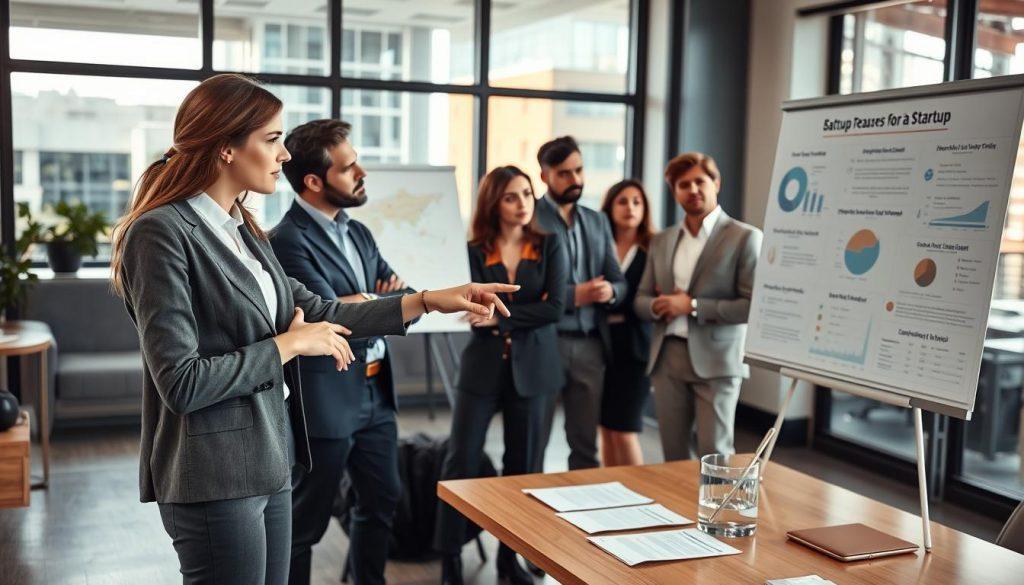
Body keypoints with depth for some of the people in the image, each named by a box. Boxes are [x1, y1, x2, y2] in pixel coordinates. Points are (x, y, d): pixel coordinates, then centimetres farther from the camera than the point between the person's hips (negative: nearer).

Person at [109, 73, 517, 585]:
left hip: (269, 461, 8)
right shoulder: (161, 233, -17)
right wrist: (288, 346, -14)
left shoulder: (241, 229, 9)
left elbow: (314, 312, 11)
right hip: (214, 475, -8)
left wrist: (429, 301, 6)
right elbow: (181, 382, -22)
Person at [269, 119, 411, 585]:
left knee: (382, 502, 20)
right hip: (325, 402, -8)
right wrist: (382, 302, -9)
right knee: (305, 523, 7)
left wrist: (365, 301, -11)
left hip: (376, 393, 8)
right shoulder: (287, 241, -17)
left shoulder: (358, 233, 10)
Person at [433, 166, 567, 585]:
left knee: (521, 466, 9)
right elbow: (477, 314, -8)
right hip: (483, 366, -1)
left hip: (532, 368, 1)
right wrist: (524, 316, -15)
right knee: (460, 462, -4)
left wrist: (502, 318, -13)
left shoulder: (549, 247, 2)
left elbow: (555, 307, -9)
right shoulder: (474, 252, -1)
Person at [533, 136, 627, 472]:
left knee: (586, 443, 12)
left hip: (591, 344, 5)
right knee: (533, 442, 5)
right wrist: (574, 295, -17)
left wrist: (610, 291, -10)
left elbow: (619, 282, 12)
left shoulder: (598, 221, 14)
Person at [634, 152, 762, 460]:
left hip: (716, 361, -5)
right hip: (667, 358, 5)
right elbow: (641, 299, 16)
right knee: (674, 454, 10)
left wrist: (693, 306, -14)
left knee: (715, 455, -4)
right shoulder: (661, 241, 14)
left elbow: (754, 305, -11)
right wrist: (658, 306, -8)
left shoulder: (745, 237, -4)